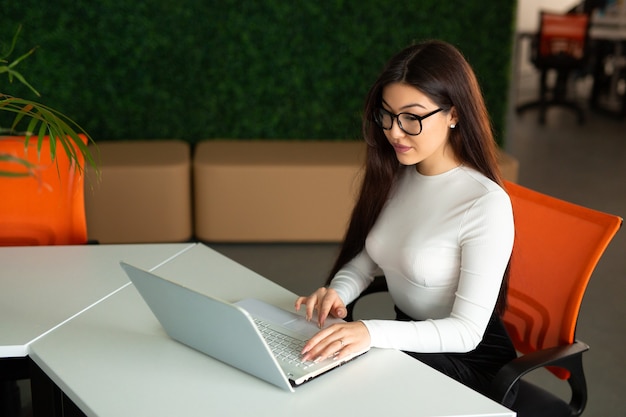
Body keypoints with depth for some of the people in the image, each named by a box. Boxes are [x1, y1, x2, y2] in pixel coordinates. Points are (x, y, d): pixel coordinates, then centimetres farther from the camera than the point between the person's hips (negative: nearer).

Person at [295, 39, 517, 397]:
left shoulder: (487, 203, -24)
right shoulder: (396, 175, -2)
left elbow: (467, 331, -23)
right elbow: (365, 256, 9)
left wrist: (372, 332, -37)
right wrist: (338, 292, -14)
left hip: (470, 357, -6)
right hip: (409, 338, 6)